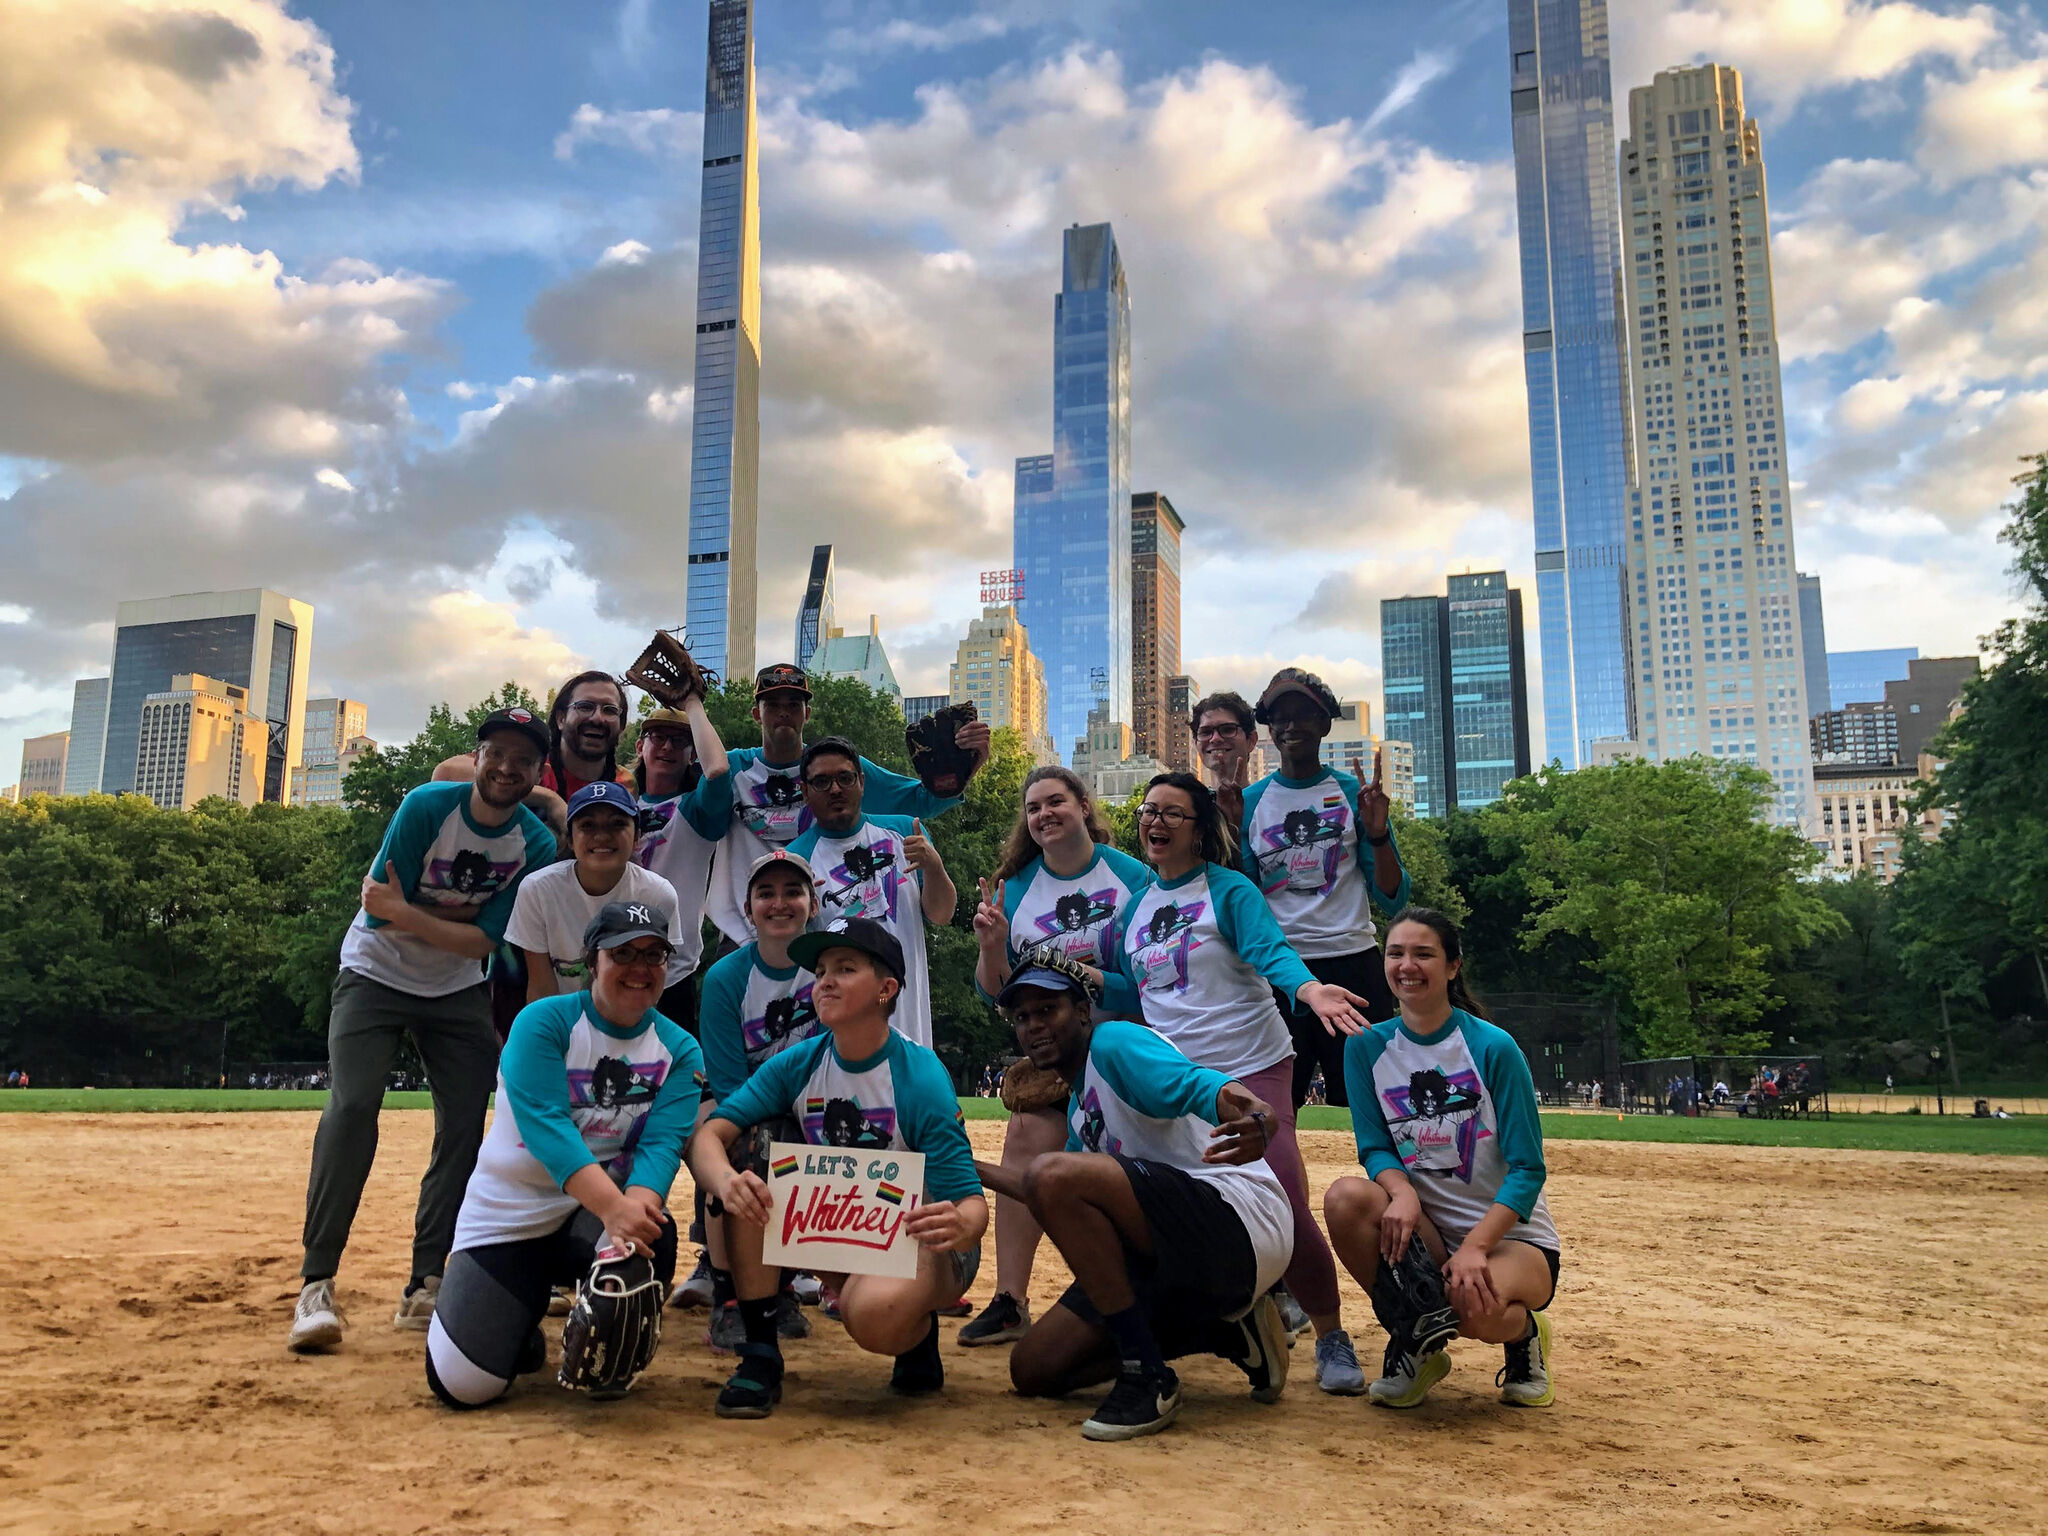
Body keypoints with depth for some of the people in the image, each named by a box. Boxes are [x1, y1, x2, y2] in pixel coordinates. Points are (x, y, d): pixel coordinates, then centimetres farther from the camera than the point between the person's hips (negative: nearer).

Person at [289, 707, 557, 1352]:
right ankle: (316, 1286, -15)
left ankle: (425, 1286, 4)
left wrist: (411, 915, -28)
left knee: (466, 1123, -4)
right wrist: (463, 912, -19)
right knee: (352, 1107, -18)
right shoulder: (428, 807, -19)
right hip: (376, 976, -3)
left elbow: (481, 942, -19)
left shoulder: (537, 845, -13)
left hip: (457, 991, 3)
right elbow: (381, 914, -20)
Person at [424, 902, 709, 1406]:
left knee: (651, 1236, -35)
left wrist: (636, 1204, -38)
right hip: (508, 1212, -2)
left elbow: (662, 1144, -14)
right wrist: (613, 1207, -40)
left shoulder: (680, 1051, -2)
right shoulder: (544, 1022, -12)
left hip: (604, 1204, 2)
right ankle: (523, 1316, 22)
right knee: (464, 1385, -15)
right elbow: (546, 1127, -26)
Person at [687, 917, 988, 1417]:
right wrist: (725, 1180, -42)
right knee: (751, 1167, -19)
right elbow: (709, 1135, -18)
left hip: (918, 1240, -5)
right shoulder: (797, 1065, -7)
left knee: (874, 1315, -38)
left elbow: (971, 1202, -24)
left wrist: (960, 1226, -49)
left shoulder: (921, 1078, -20)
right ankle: (760, 1357, -12)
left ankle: (919, 1332, 2)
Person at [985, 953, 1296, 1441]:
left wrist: (1252, 1117, -48)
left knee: (1054, 1173, -28)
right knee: (1033, 1370, 7)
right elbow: (1062, 1200, 34)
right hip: (1168, 1264, 10)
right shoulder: (1079, 1106, 23)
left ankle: (1148, 1378, -19)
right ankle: (1227, 1333, 11)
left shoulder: (1114, 1042, -5)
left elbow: (1194, 1084, -26)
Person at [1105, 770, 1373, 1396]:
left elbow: (1271, 950, -19)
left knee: (1284, 1204, -15)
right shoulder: (1134, 906, 13)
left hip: (1252, 1069, -5)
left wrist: (1309, 989, -39)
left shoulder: (1230, 890, -4)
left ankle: (1331, 1338, 2)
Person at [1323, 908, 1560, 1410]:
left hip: (1512, 1235, -3)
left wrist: (1474, 1247, -27)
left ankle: (1523, 1334, 5)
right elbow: (1375, 1147, -2)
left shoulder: (1494, 1048, -13)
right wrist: (1401, 1191, -26)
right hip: (1425, 1231, 3)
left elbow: (1528, 1169, -13)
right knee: (1347, 1196, -28)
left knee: (1474, 1306, -36)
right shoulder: (1367, 1047, -1)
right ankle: (1413, 1346, -5)